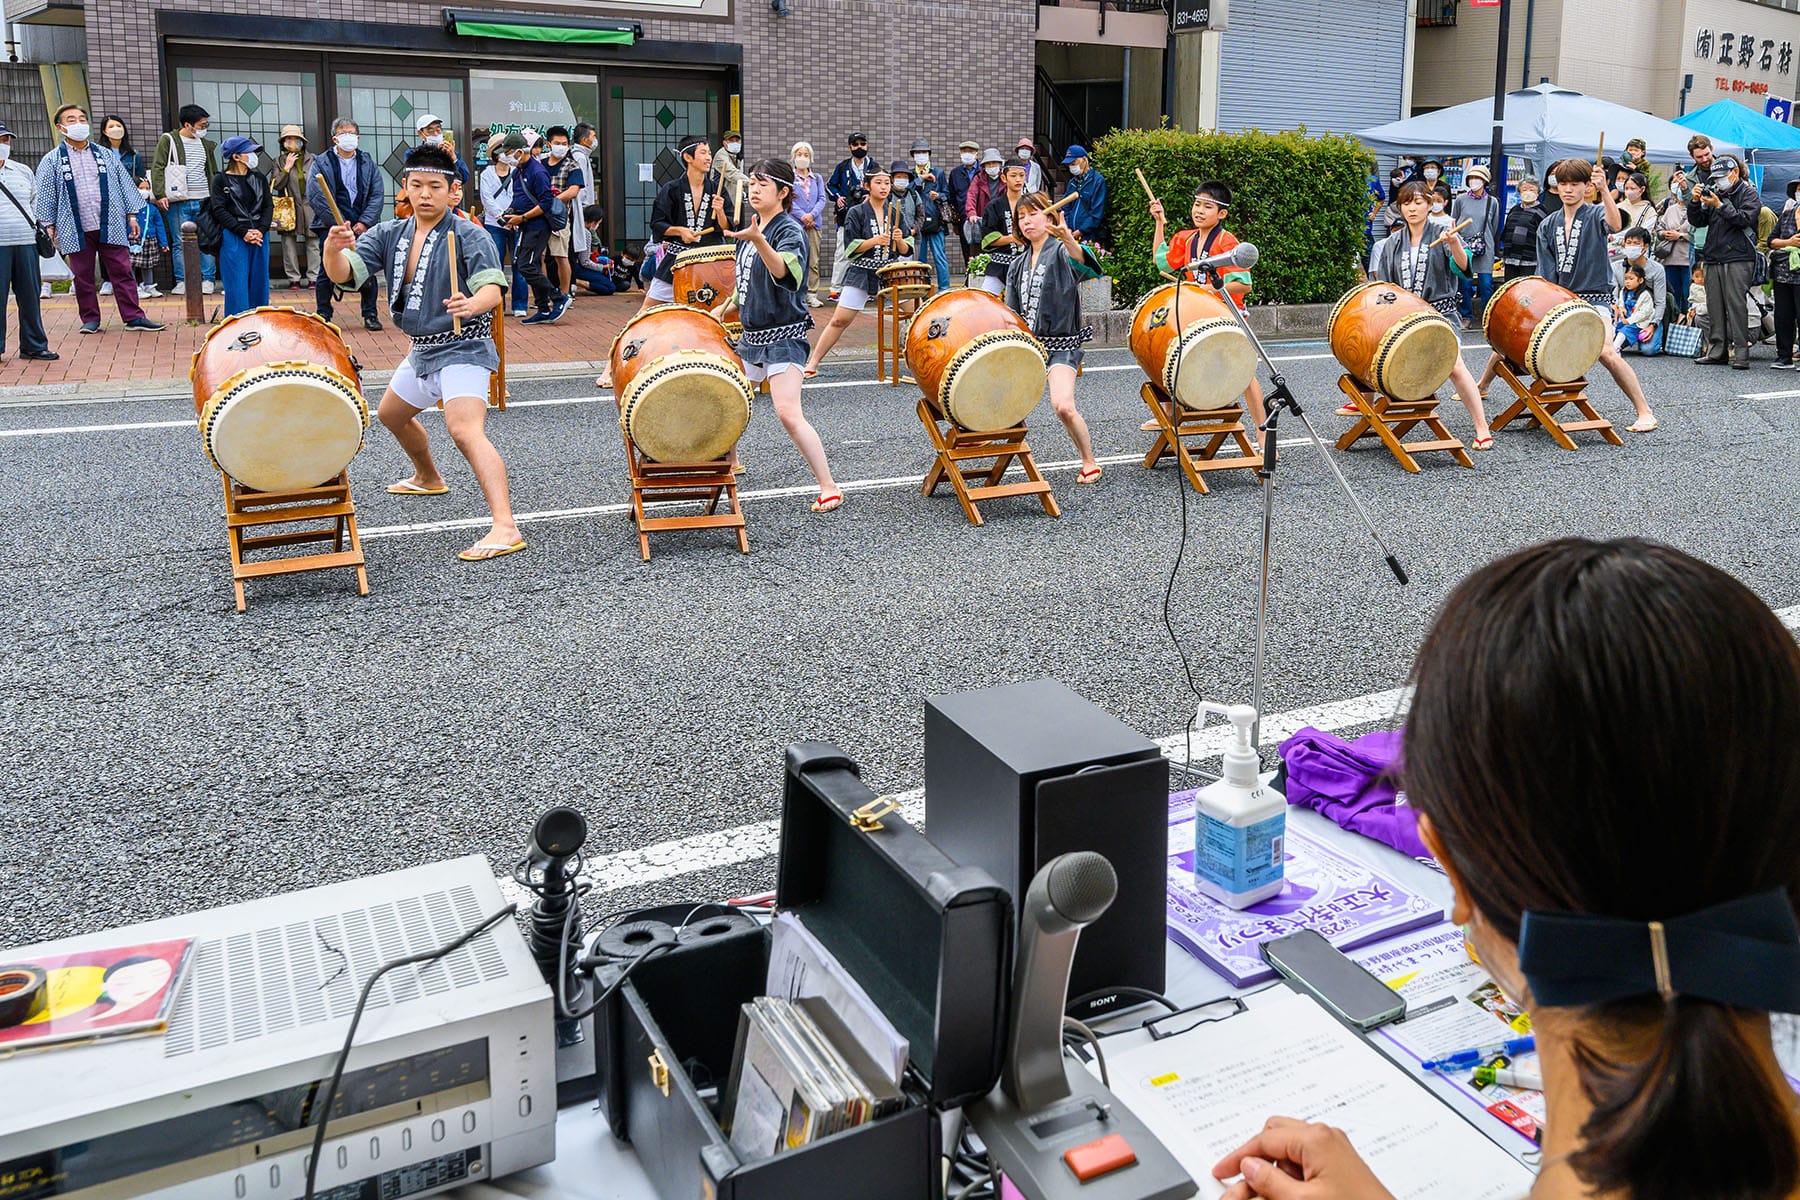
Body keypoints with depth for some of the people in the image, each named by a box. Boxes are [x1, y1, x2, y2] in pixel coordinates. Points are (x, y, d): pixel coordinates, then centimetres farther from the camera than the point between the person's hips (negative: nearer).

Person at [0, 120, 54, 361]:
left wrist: (37, 225, 13)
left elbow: (36, 201, 25)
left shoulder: (24, 171, 16)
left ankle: (33, 345, 14)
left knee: (30, 295, 5)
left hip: (26, 242, 4)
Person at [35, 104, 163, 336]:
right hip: (76, 230, -1)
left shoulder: (105, 155, 11)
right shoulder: (52, 161, 5)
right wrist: (49, 226, 0)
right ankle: (90, 319, 13)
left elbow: (125, 184, 13)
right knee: (83, 276, 4)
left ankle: (133, 317, 1)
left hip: (110, 226, 1)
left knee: (122, 271, -2)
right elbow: (45, 195, 5)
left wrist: (131, 215, 7)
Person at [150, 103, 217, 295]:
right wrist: (160, 194, -14)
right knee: (181, 243, 0)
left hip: (203, 201, 4)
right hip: (179, 203, -4)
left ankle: (207, 280, 8)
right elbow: (157, 168, -4)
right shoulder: (168, 141, 0)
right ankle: (182, 281, 5)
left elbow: (213, 171, 23)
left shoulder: (206, 144, 15)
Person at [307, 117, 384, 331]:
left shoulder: (368, 162, 10)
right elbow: (316, 197, -5)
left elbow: (377, 195, 5)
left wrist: (364, 222, -8)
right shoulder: (322, 163, 2)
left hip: (363, 227, 2)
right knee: (327, 272, -1)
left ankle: (370, 315, 12)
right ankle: (323, 315, 9)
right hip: (331, 227, -2)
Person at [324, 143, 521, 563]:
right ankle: (428, 478, 58)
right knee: (391, 414, 30)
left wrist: (472, 304, -51)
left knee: (464, 431, -30)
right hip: (421, 350, 9)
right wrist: (332, 250, -30)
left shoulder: (470, 236, -13)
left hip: (463, 348, -9)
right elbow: (344, 274, -6)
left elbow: (493, 287, -28)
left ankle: (504, 528, -41)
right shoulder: (389, 235, 4)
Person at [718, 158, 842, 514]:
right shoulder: (750, 229, 12)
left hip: (783, 335, -9)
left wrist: (757, 240, -51)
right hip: (751, 333, 9)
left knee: (788, 414, -20)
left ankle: (829, 487, -14)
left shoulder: (790, 230, -13)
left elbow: (783, 271, -35)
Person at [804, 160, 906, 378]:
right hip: (862, 272, -3)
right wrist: (875, 241, -21)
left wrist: (899, 240, -13)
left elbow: (905, 251, 8)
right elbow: (850, 247, -9)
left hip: (890, 272, 3)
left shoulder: (894, 213, 9)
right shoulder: (856, 213, 0)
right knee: (839, 320, -5)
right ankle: (812, 363, 3)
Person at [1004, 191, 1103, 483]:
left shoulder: (1061, 251, -6)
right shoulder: (1018, 265, 14)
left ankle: (1089, 463, -2)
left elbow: (1083, 262, -31)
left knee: (1063, 405, -23)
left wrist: (1068, 238, -51)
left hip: (1061, 344, -6)